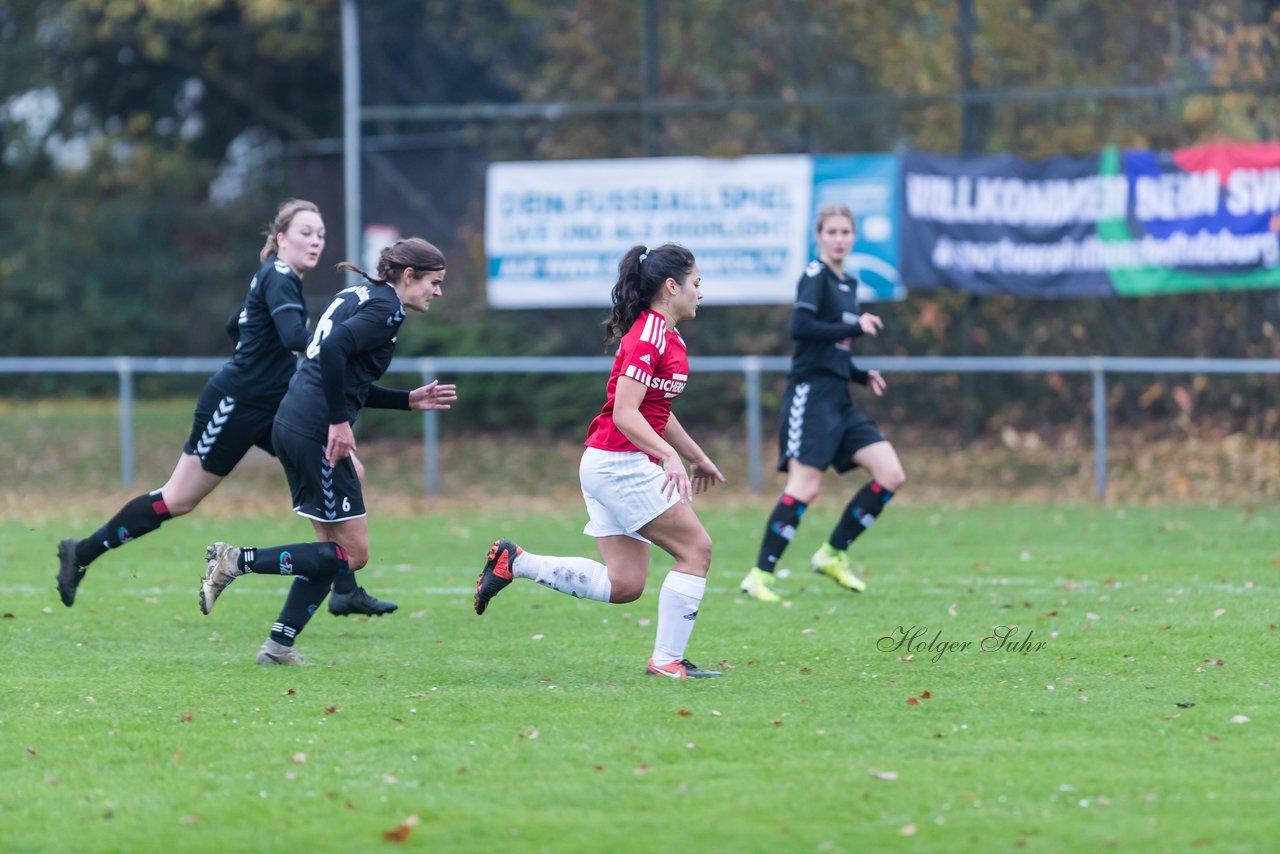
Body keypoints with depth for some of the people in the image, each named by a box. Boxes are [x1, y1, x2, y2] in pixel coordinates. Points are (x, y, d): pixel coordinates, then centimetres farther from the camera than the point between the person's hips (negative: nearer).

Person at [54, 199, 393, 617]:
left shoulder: (276, 278, 12)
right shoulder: (278, 277, -17)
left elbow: (236, 327, 26)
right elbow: (294, 336, -35)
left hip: (271, 407, 9)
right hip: (235, 404, -9)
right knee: (178, 499, 0)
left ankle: (346, 591, -3)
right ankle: (82, 553, 16)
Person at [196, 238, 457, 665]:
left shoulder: (357, 295, 21)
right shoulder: (386, 308, -8)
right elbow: (334, 348, -25)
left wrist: (410, 400, 24)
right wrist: (339, 421, -22)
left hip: (290, 424, 10)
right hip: (317, 433, -10)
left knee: (334, 547, 15)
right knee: (353, 554, -3)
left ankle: (279, 645, 12)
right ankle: (238, 561, -8)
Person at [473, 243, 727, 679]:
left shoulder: (665, 336, 16)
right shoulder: (648, 337, -15)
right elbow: (624, 414, -23)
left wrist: (697, 456, 36)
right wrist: (669, 455, -34)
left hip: (613, 467, 10)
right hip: (619, 462, -10)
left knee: (623, 585, 6)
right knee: (696, 549, -7)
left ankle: (514, 562, 10)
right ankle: (667, 660, -5)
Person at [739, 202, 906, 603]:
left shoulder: (848, 284, 18)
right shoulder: (816, 276, -7)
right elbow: (801, 327, -22)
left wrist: (864, 375, 11)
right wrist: (856, 326, -16)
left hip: (839, 400, 8)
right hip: (810, 393, -8)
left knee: (892, 476, 0)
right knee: (805, 486, -16)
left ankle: (833, 554, 10)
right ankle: (760, 575, -10)